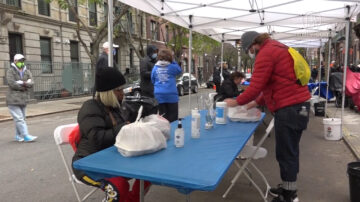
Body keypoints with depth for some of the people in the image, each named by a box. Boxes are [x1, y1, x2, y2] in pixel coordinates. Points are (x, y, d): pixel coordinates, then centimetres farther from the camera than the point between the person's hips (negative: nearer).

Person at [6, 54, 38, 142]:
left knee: (22, 118, 12)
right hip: (13, 99, -6)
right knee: (19, 118, -8)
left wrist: (24, 83, -21)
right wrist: (24, 86, -9)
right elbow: (12, 84, -16)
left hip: (23, 99, 6)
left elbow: (31, 83, -2)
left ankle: (18, 136, 24)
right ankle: (26, 136, -9)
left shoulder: (27, 71, 10)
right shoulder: (10, 71, -3)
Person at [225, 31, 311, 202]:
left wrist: (237, 102, -2)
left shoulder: (265, 53, -12)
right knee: (290, 150, 17)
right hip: (297, 105, 10)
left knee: (285, 152, -1)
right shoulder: (276, 48, 20)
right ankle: (288, 188, 30)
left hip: (289, 108, -10)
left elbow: (256, 86, -16)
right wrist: (257, 102, 20)